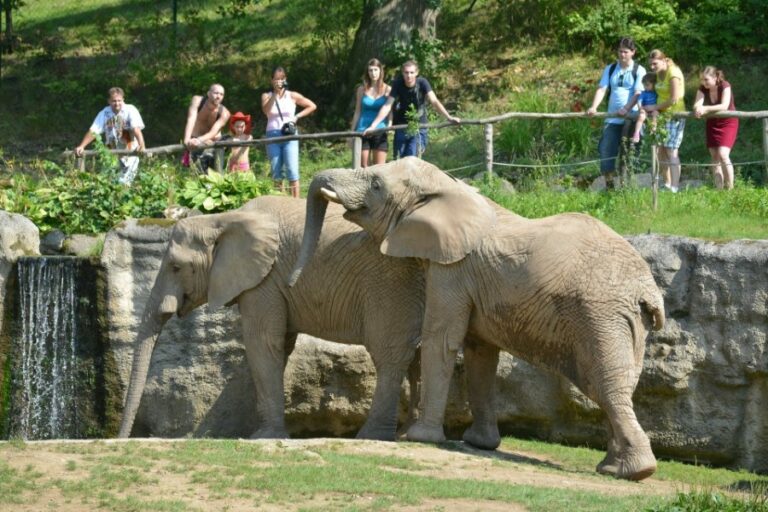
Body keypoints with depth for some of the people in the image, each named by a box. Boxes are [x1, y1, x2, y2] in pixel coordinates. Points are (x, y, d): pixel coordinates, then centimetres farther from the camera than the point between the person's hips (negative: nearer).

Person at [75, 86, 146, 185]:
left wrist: (141, 145, -44)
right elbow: (93, 131, -2)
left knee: (123, 184, -12)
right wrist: (81, 146, -15)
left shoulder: (130, 111, -13)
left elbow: (136, 129, -27)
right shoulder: (105, 113, 0)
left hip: (129, 154, -4)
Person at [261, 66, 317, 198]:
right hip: (273, 136, 1)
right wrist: (275, 93, -19)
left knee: (292, 171, -11)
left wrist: (297, 117, 1)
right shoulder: (267, 96, 7)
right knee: (276, 172, 2)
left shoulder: (292, 96, 6)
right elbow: (266, 110, -13)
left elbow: (312, 106, 11)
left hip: (289, 136, -1)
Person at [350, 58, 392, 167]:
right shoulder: (362, 90, 7)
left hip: (380, 132, -1)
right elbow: (357, 112, 11)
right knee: (362, 166, -1)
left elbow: (390, 112, 5)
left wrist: (389, 125, -13)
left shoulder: (387, 90, 3)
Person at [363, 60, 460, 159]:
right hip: (401, 128, 2)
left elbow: (434, 101, -21)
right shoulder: (398, 84, -10)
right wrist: (373, 126, -20)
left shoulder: (422, 83, -13)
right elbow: (387, 106, -13)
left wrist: (448, 117, -34)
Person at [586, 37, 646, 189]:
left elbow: (638, 93, -11)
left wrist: (626, 109, -26)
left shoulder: (638, 71, -1)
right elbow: (601, 89, 3)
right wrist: (594, 107, -14)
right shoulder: (610, 69, 11)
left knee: (626, 153, -3)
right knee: (606, 150, 0)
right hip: (612, 118, 4)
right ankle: (609, 185, 9)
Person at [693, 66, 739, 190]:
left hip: (728, 122, -5)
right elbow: (696, 105, -20)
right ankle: (719, 189, 7)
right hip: (712, 123, 5)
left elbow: (724, 106, -33)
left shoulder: (725, 86, -21)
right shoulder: (702, 89, -8)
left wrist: (706, 109, -44)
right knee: (715, 157, 3)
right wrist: (698, 109, -45)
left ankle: (730, 188, -12)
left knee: (723, 154, -19)